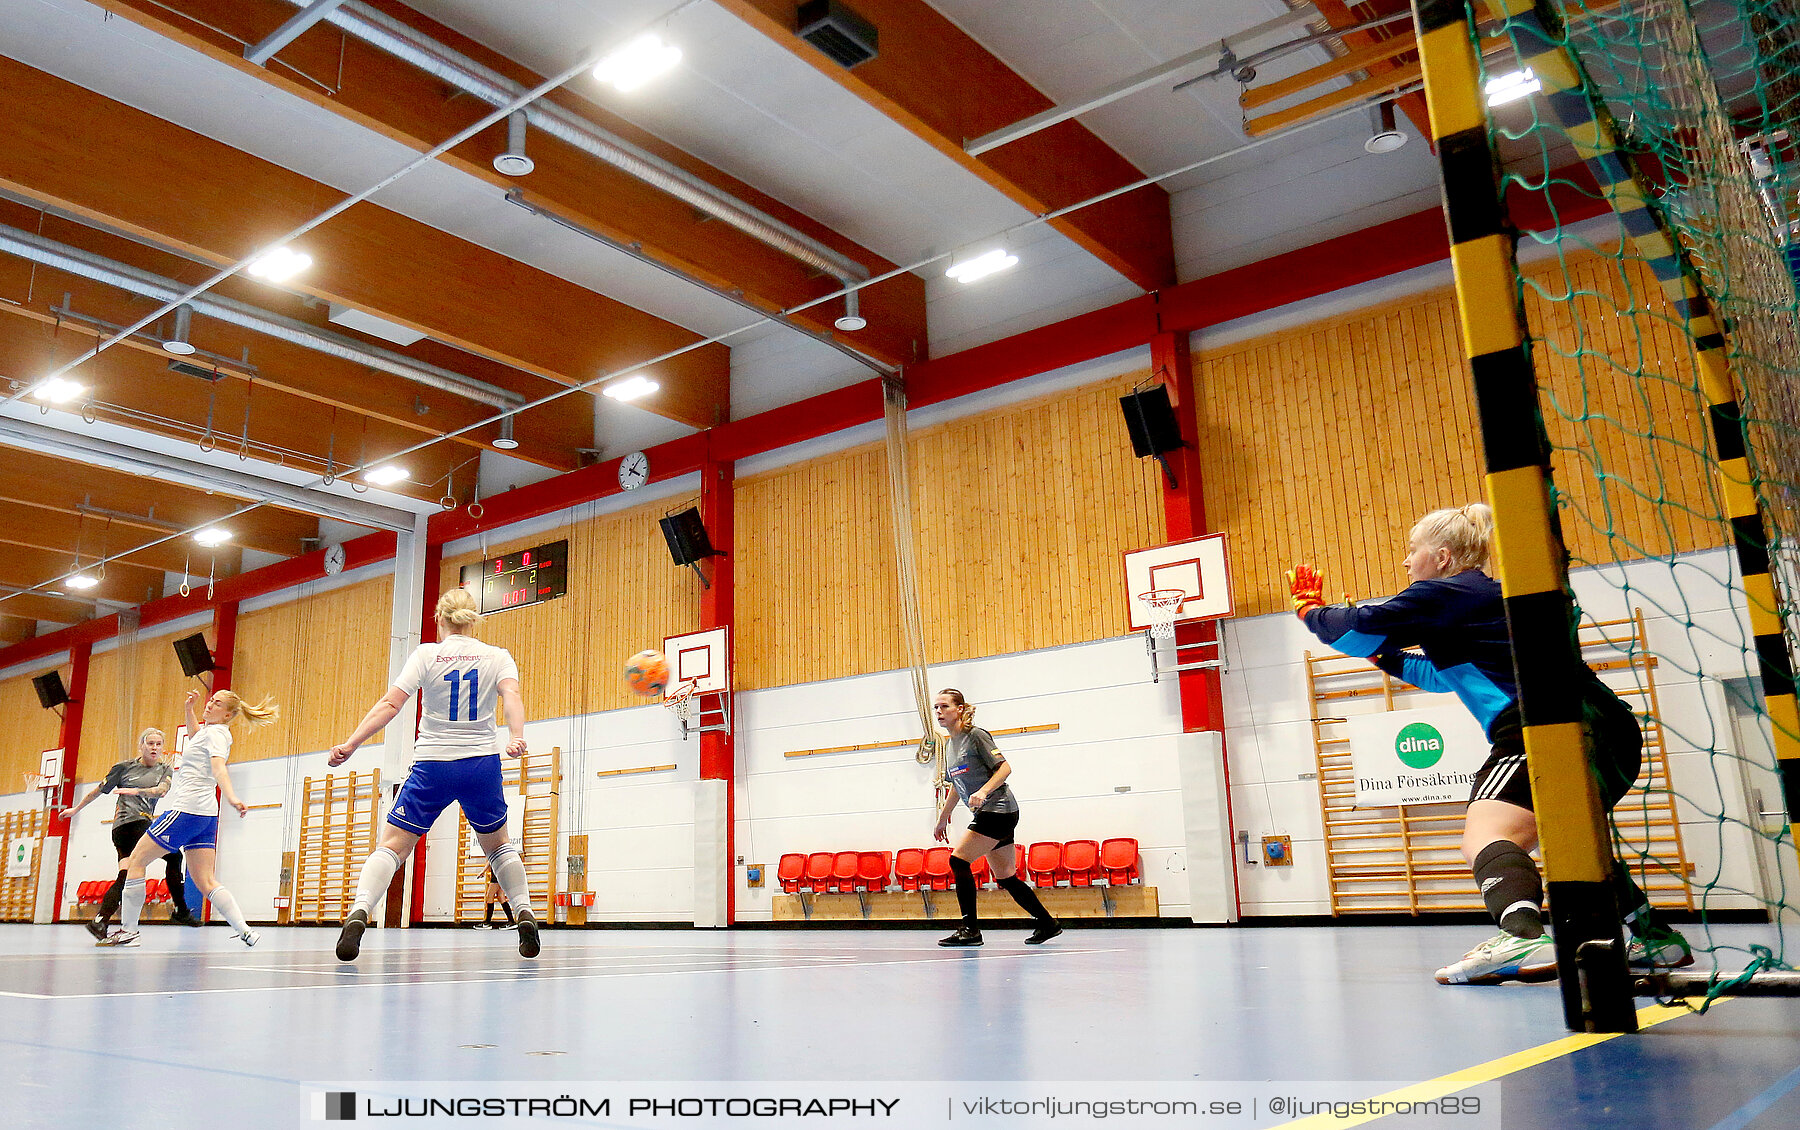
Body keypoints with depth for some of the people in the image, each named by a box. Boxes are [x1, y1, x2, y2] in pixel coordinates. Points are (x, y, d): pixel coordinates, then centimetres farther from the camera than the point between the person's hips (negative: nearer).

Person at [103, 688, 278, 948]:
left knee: (136, 860, 5)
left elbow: (219, 768, -27)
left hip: (185, 810, -9)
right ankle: (245, 931, -11)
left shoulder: (215, 732, -10)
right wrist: (190, 709, 26)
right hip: (206, 815, 9)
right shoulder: (211, 731, 18)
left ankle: (128, 930, 6)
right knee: (206, 881, 2)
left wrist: (232, 798, -42)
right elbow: (195, 735, 42)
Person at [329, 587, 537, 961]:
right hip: (482, 763, 2)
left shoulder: (426, 654, 1)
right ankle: (525, 915, 12)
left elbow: (390, 704, -9)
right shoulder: (497, 656, 4)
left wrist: (351, 744, -10)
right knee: (497, 844, 22)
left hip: (432, 765, -2)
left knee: (392, 845, 3)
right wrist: (517, 738, -29)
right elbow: (512, 696, -16)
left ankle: (359, 912, -20)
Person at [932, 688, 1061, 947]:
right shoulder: (950, 746, 15)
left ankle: (970, 930, -13)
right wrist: (943, 818, 29)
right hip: (987, 814, 9)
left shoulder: (976, 735, -9)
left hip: (999, 809, -9)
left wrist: (983, 792, -26)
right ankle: (1047, 923, 20)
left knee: (959, 860, -15)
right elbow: (957, 786, 26)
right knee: (1006, 878, 10)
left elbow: (1004, 767, -14)